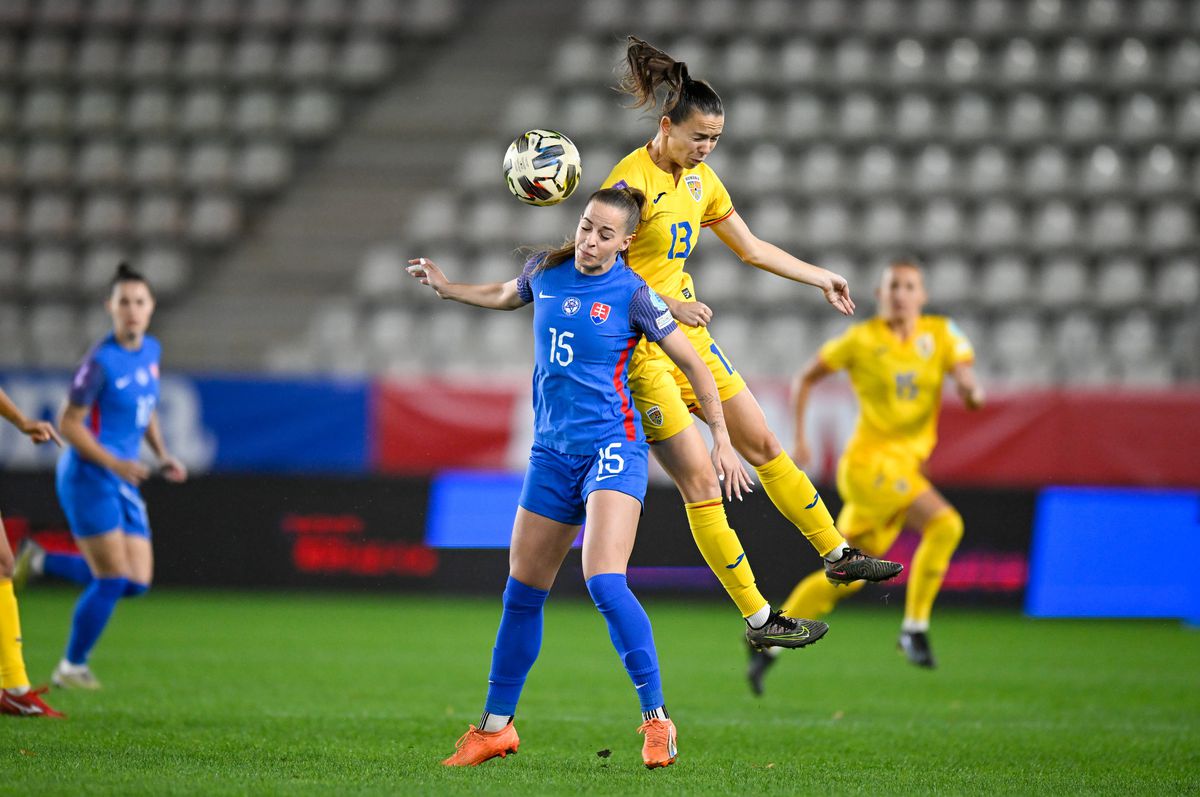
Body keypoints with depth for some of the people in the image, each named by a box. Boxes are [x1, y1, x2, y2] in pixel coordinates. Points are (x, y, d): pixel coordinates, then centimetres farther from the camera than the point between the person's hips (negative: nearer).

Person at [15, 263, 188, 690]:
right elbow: (68, 423, -14)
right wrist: (114, 463, -22)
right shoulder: (101, 361, -16)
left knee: (136, 582, 3)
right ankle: (71, 668, 10)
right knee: (113, 579, -9)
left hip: (123, 481, 8)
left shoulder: (151, 351, 8)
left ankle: (39, 561, 21)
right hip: (88, 477, -8)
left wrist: (163, 455, 11)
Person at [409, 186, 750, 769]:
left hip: (612, 448, -6)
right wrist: (447, 288, 27)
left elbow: (693, 364, -1)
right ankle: (495, 726, 25)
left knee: (604, 583, -24)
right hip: (551, 453, 6)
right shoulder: (546, 271, 6)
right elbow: (508, 295, 32)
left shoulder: (632, 294, -8)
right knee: (522, 592, 11)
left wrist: (721, 441, -2)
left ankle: (656, 719, -17)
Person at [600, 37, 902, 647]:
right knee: (700, 482, -7)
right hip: (639, 349, -8)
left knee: (763, 444, 14)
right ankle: (758, 621, -3)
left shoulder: (700, 177, 7)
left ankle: (837, 555, 29)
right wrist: (665, 303, -28)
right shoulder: (630, 180, -19)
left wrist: (820, 278, 19)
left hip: (689, 335, 8)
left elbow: (751, 249, 19)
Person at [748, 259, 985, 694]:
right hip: (870, 459, -5)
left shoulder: (941, 333, 5)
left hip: (907, 465, 5)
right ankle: (915, 626, -16)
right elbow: (806, 378, 8)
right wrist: (798, 437, 2)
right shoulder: (862, 339, -3)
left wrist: (972, 391, -30)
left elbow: (964, 371, -6)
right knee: (944, 523, -26)